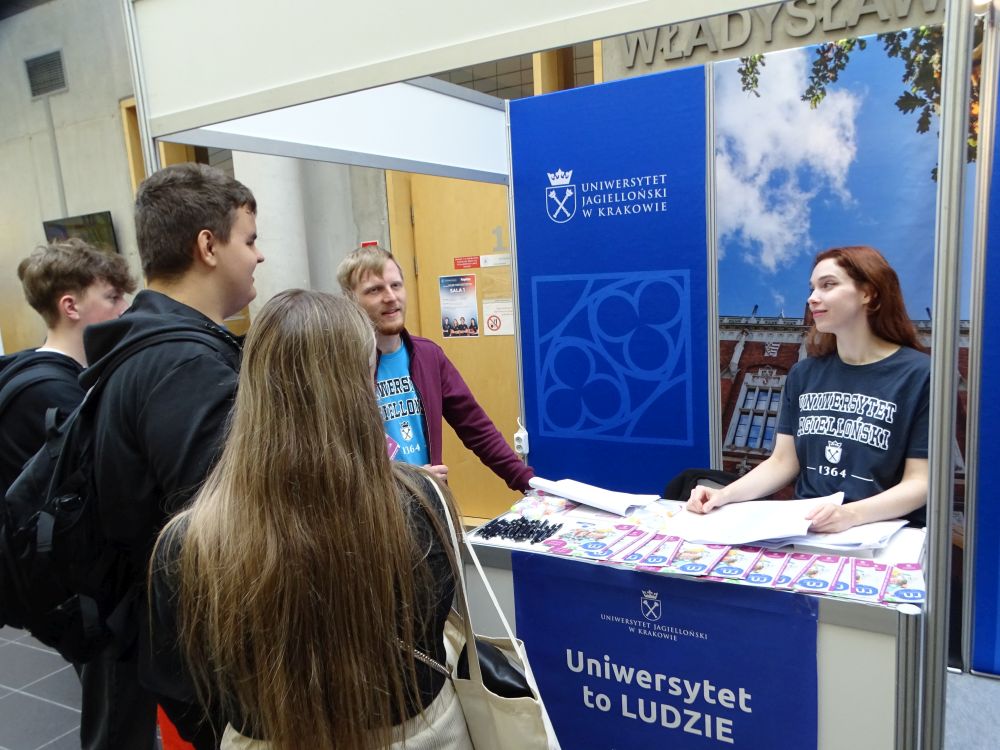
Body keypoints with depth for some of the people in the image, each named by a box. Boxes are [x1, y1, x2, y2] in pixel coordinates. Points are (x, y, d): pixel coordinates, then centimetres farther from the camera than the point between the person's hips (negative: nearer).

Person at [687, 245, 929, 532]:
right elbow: (783, 462, 7)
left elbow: (920, 482, -8)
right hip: (805, 528, 4)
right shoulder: (804, 373, 9)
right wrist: (725, 494, -10)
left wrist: (852, 514, -26)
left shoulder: (919, 374, -5)